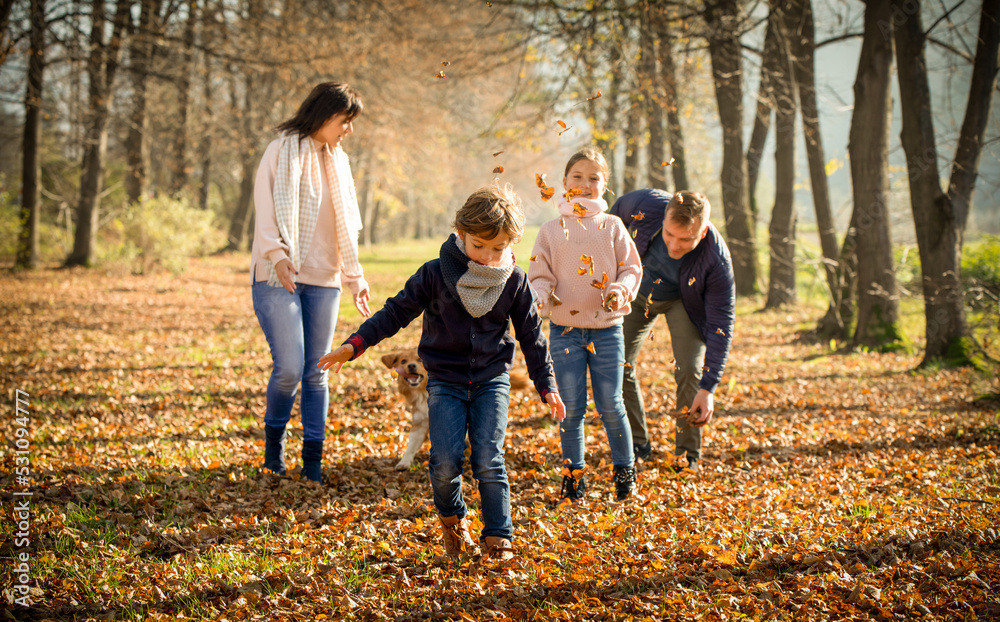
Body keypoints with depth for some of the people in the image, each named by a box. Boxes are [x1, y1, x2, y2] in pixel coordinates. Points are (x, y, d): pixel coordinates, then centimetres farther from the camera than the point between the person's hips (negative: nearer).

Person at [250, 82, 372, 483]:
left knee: (317, 373, 3)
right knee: (289, 368, -13)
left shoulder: (336, 161, 16)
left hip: (323, 280, 5)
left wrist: (355, 277, 17)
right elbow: (266, 212, -8)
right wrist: (277, 254, -23)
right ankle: (274, 437, 13)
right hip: (279, 279, -5)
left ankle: (313, 461, 8)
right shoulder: (282, 152, -2)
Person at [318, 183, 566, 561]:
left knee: (488, 460, -11)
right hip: (445, 382, 0)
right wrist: (353, 346, -10)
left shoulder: (514, 281, -5)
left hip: (492, 381, 0)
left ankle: (498, 538, 2)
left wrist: (547, 386, 6)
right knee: (445, 461, -11)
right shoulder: (436, 275, -10)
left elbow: (531, 335, 5)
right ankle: (452, 520, 18)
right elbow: (397, 311, -4)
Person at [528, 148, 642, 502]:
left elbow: (631, 267, 5)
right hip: (564, 330, 1)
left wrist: (620, 290, -14)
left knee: (610, 405, 2)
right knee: (571, 408, 5)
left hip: (606, 329, 0)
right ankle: (573, 472, 19)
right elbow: (539, 275, 5)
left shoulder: (612, 227, 3)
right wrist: (543, 296, -16)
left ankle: (624, 468, 20)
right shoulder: (551, 231, 3)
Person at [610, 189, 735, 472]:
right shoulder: (646, 204, -36)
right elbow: (619, 208, -9)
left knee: (689, 371, -16)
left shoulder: (716, 261, -39)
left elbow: (721, 324, -31)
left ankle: (688, 457, 0)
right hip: (638, 291, 3)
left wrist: (708, 388, -35)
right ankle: (636, 446, 15)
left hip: (683, 300, -2)